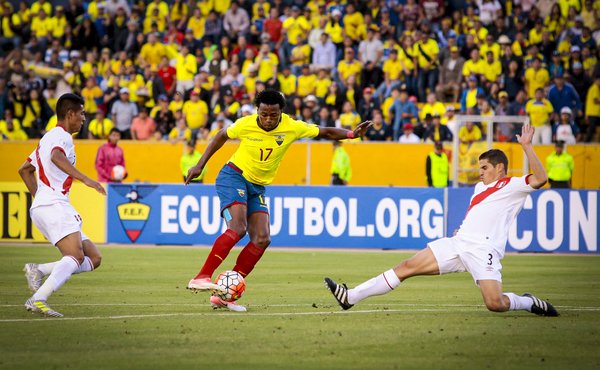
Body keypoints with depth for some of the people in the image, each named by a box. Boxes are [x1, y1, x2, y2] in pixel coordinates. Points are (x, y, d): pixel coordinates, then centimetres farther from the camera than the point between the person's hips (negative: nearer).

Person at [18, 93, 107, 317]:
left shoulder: (49, 137, 27)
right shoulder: (61, 136, -5)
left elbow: (25, 169, 36)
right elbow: (56, 157, -28)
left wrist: (39, 196, 32)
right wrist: (85, 179, -34)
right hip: (54, 205, -10)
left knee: (94, 258, 3)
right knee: (76, 256, -27)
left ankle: (38, 271, -6)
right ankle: (38, 300, -38)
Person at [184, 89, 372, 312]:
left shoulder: (292, 128, -9)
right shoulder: (245, 125, -14)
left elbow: (324, 133, 2)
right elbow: (222, 136, 5)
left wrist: (351, 134, -15)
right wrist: (200, 165, 8)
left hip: (258, 187, 5)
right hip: (233, 177, -5)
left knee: (262, 239, -8)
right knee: (237, 228, -28)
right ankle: (202, 278, -31)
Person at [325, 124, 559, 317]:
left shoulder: (512, 186, 0)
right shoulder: (480, 187, 25)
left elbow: (540, 178, -18)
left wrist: (526, 145, -20)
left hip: (483, 251, -7)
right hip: (458, 243, 7)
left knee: (495, 304, -24)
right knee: (407, 267, -2)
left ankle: (529, 303, 9)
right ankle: (351, 297, -2)